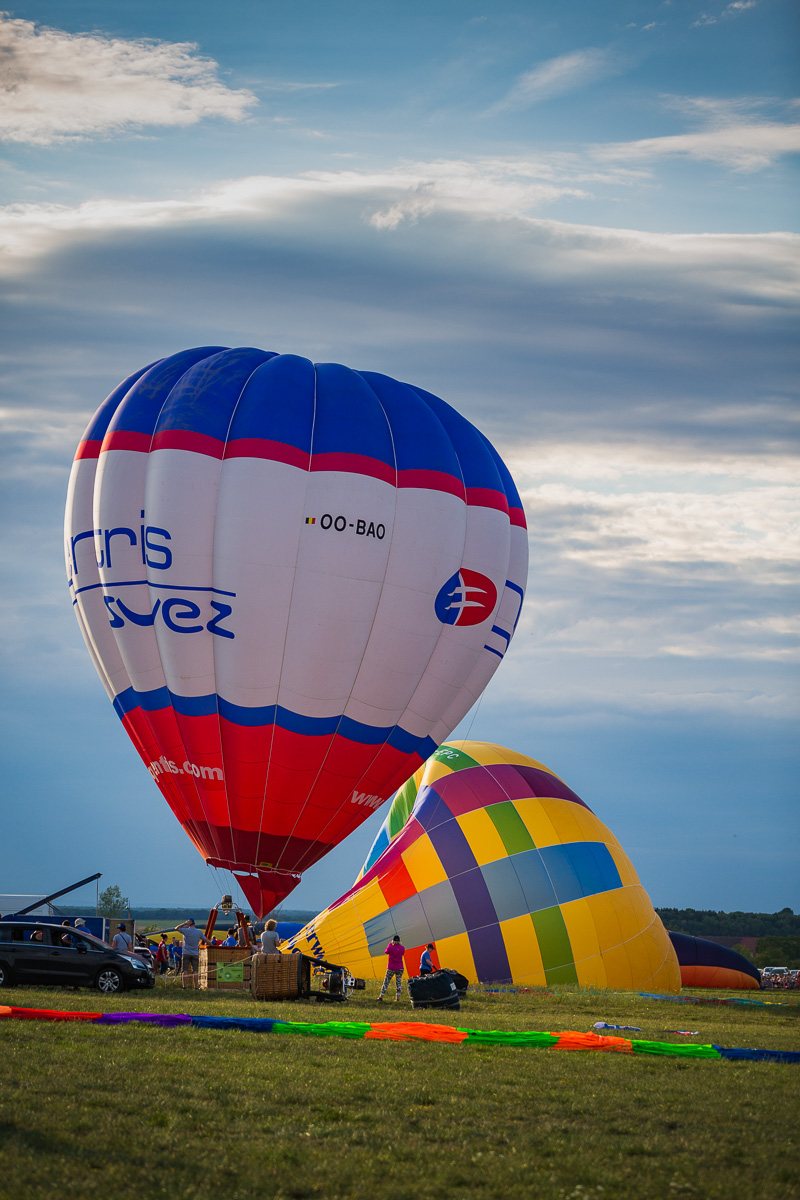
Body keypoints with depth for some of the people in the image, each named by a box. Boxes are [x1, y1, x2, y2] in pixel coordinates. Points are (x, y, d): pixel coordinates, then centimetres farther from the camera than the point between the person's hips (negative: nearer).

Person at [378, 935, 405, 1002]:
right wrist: (398, 944, 16)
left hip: (391, 968, -2)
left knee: (386, 982, 5)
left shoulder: (390, 947, -12)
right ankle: (398, 997, 0)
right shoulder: (402, 948, -4)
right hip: (399, 968, 2)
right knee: (398, 982, 7)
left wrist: (390, 944, 14)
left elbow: (386, 952, 8)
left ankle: (381, 996, 6)